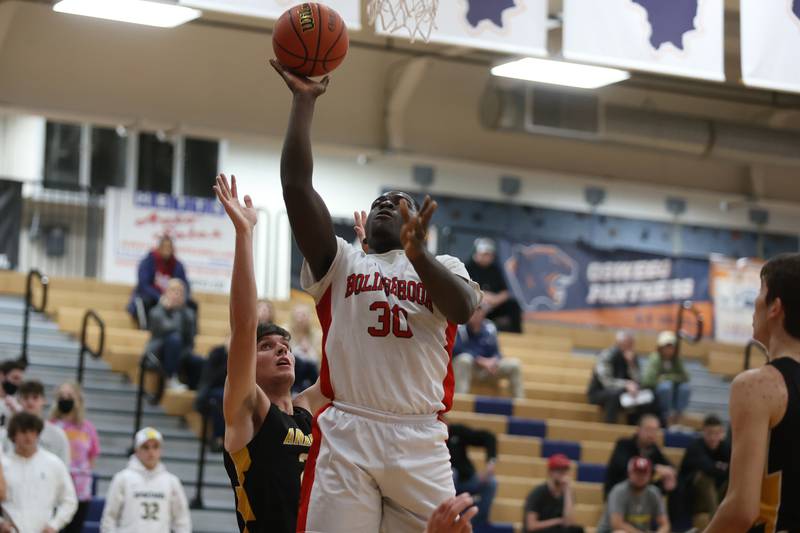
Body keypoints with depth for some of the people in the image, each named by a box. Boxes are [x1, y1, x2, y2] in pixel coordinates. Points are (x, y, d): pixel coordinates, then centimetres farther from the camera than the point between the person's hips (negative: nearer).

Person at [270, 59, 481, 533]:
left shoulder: (443, 267, 18)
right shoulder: (340, 262, 18)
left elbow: (464, 308, -6)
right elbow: (296, 186, 5)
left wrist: (418, 253, -20)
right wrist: (304, 102, 4)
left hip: (420, 442, 1)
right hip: (346, 437, 0)